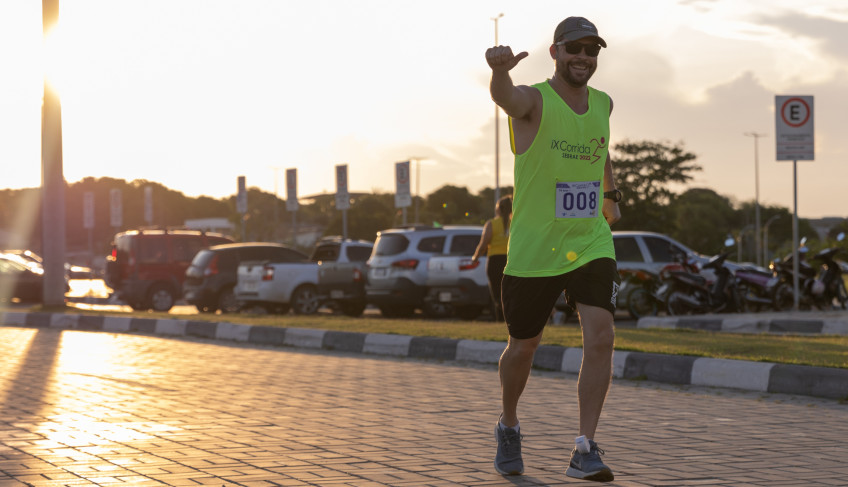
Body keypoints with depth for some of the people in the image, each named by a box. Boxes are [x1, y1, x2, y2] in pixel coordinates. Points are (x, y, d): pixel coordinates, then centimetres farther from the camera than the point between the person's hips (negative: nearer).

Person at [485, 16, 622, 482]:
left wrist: (611, 191, 31)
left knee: (600, 337, -16)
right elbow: (505, 97, -38)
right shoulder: (534, 100, -11)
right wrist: (500, 71, -59)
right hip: (533, 250, -3)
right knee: (523, 346, 10)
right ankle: (508, 426, 38)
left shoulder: (602, 104, 6)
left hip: (590, 244, 3)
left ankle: (585, 451, -11)